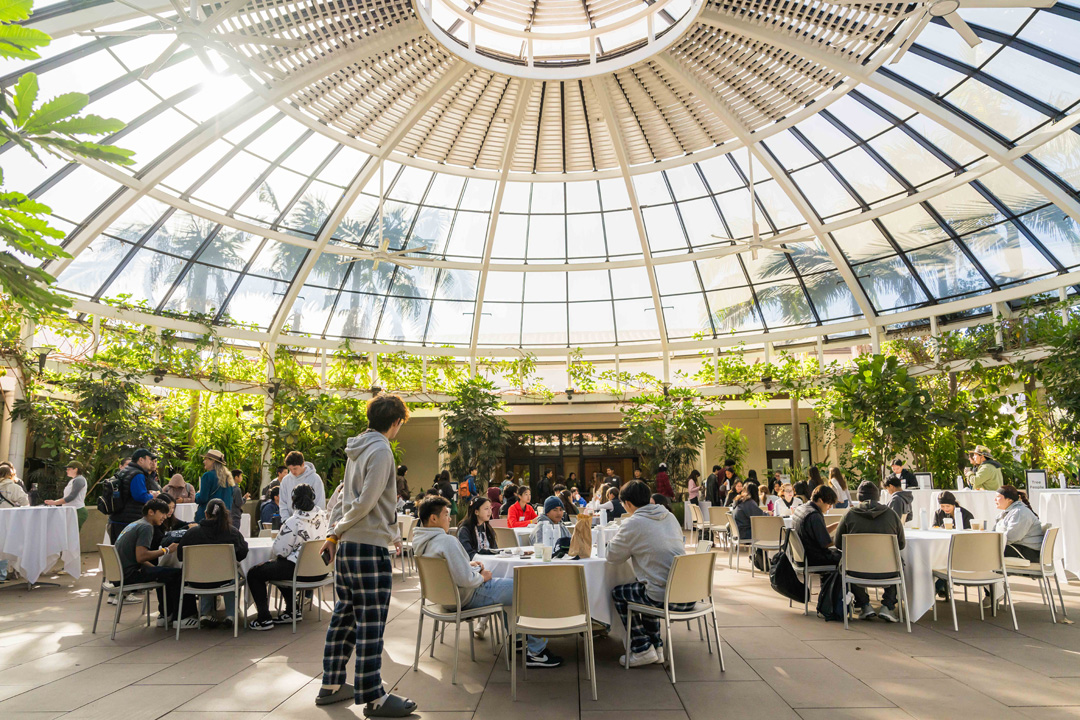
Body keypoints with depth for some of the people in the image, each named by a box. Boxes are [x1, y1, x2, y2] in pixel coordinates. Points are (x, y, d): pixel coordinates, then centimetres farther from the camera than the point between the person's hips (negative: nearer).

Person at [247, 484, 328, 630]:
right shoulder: (323, 516, 0)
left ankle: (264, 619, 7)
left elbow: (280, 551, -14)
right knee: (279, 567, 35)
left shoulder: (293, 522, -19)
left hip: (300, 571, -8)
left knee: (254, 573, 9)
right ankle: (291, 611, 36)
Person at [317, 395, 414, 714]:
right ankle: (374, 698, 6)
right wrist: (338, 532, -6)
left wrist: (335, 534, 12)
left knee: (345, 615, 17)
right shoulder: (381, 451, -15)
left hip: (346, 546, 9)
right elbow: (366, 502, -18)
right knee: (370, 623, -2)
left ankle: (331, 685, 29)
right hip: (369, 546, -9)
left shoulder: (358, 449, 14)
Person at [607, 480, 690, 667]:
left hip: (666, 599, -7)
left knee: (618, 593, 16)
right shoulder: (670, 516, 11)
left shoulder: (632, 524, -9)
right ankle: (656, 646, 31)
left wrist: (617, 539, 20)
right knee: (646, 589, 33)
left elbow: (612, 557, 1)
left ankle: (642, 650, 13)